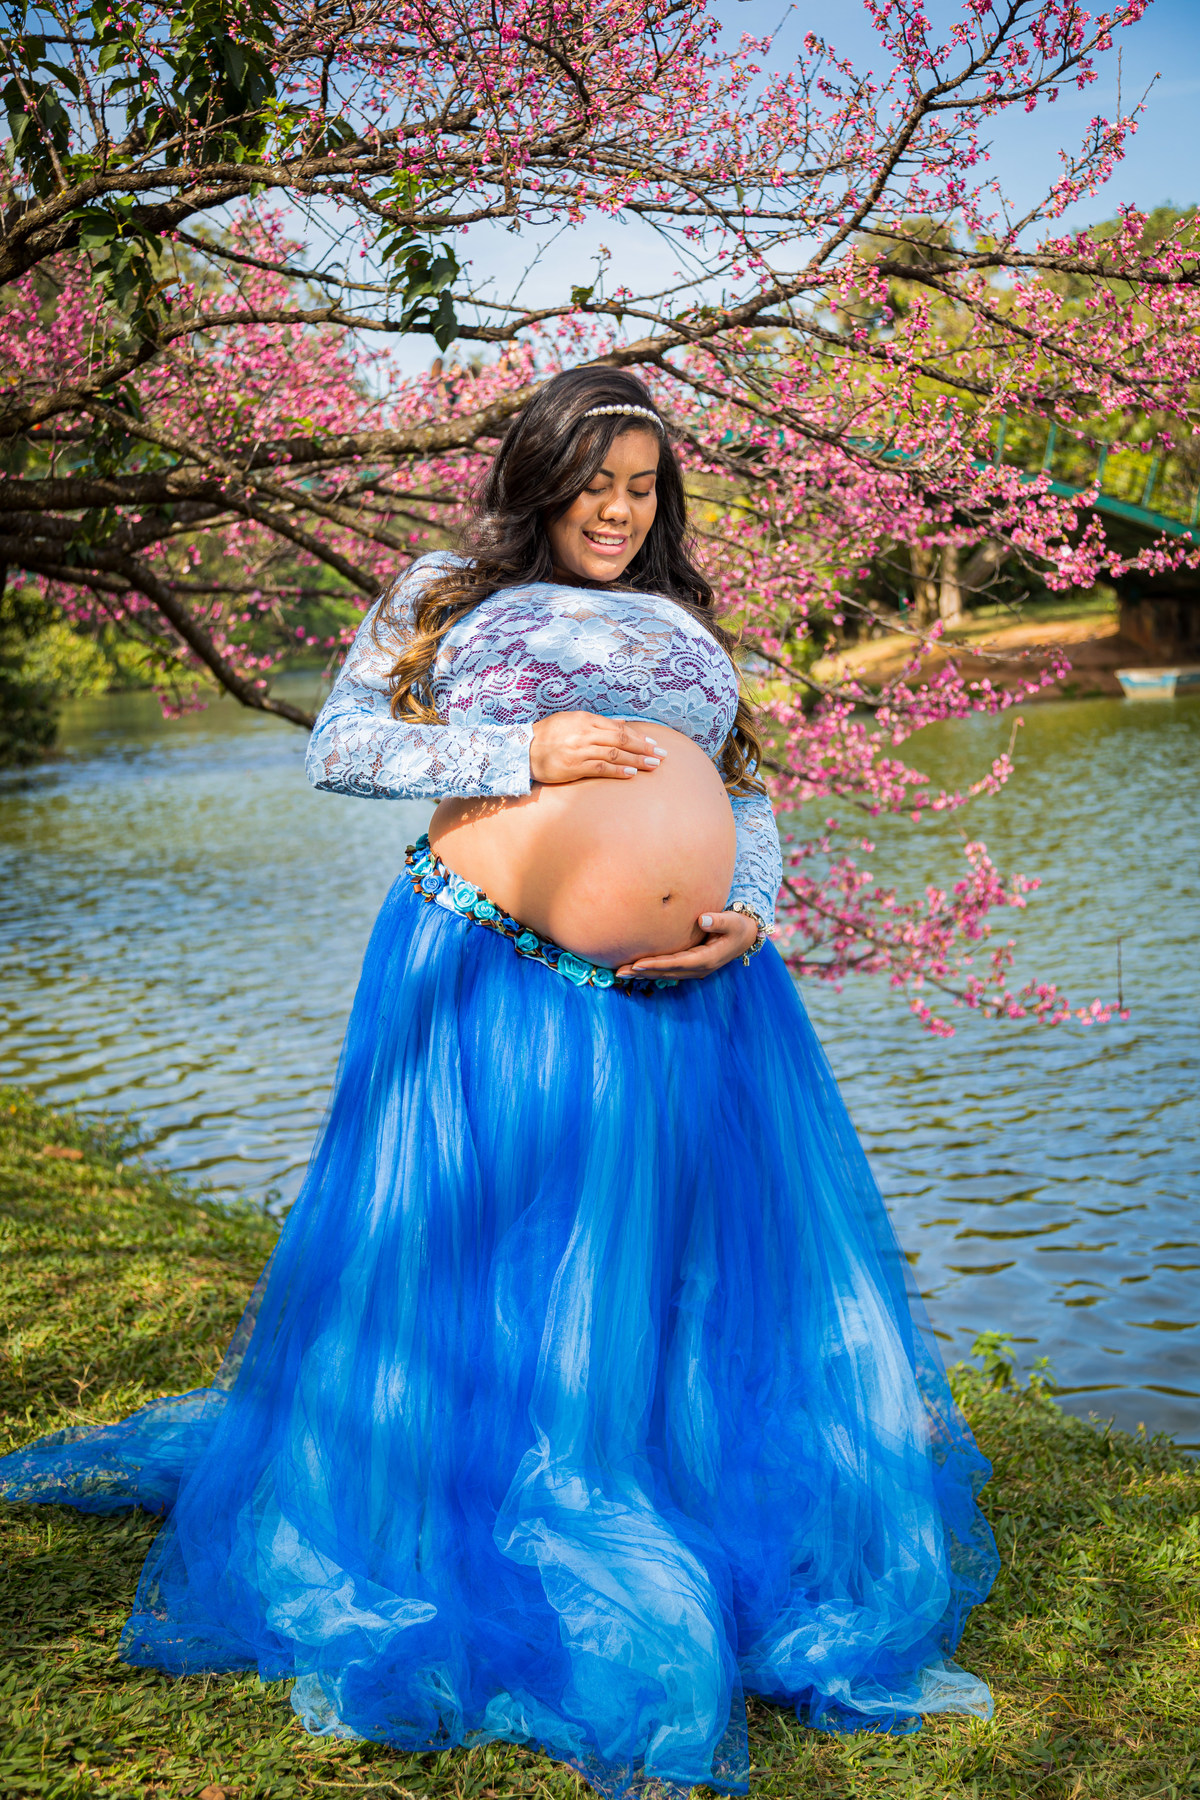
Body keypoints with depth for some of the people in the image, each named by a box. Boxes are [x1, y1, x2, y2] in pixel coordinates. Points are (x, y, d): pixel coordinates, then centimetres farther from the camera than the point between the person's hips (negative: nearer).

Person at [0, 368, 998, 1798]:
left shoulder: (688, 624, 22)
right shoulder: (447, 592, 9)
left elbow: (747, 795, 20)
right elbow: (339, 747, 2)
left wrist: (748, 913, -1)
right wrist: (520, 756, -10)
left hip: (689, 1001, 4)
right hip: (491, 985, -4)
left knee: (681, 1285, 9)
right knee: (476, 1280, 2)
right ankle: (428, 1565, 22)